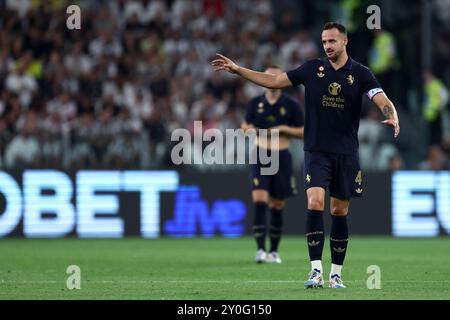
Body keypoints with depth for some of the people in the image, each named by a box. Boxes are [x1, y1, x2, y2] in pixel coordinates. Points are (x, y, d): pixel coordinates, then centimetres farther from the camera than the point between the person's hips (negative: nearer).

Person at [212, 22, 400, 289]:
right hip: (316, 151, 0)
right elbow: (273, 81, 8)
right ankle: (316, 271, -18)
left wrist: (392, 117, -33)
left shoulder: (360, 73, 0)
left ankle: (336, 274, 15)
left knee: (340, 211, 5)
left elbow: (384, 101, -10)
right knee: (315, 202, -17)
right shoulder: (312, 68, 4)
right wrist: (237, 69, 2)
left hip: (346, 153, 0)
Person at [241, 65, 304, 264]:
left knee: (277, 206, 6)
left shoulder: (291, 105, 1)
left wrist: (283, 129, -12)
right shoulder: (255, 103, 5)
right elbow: (245, 125, 17)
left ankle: (274, 251, 18)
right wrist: (250, 129, -6)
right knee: (259, 201, -15)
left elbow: (302, 132, 3)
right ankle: (260, 249, -19)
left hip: (281, 157, 0)